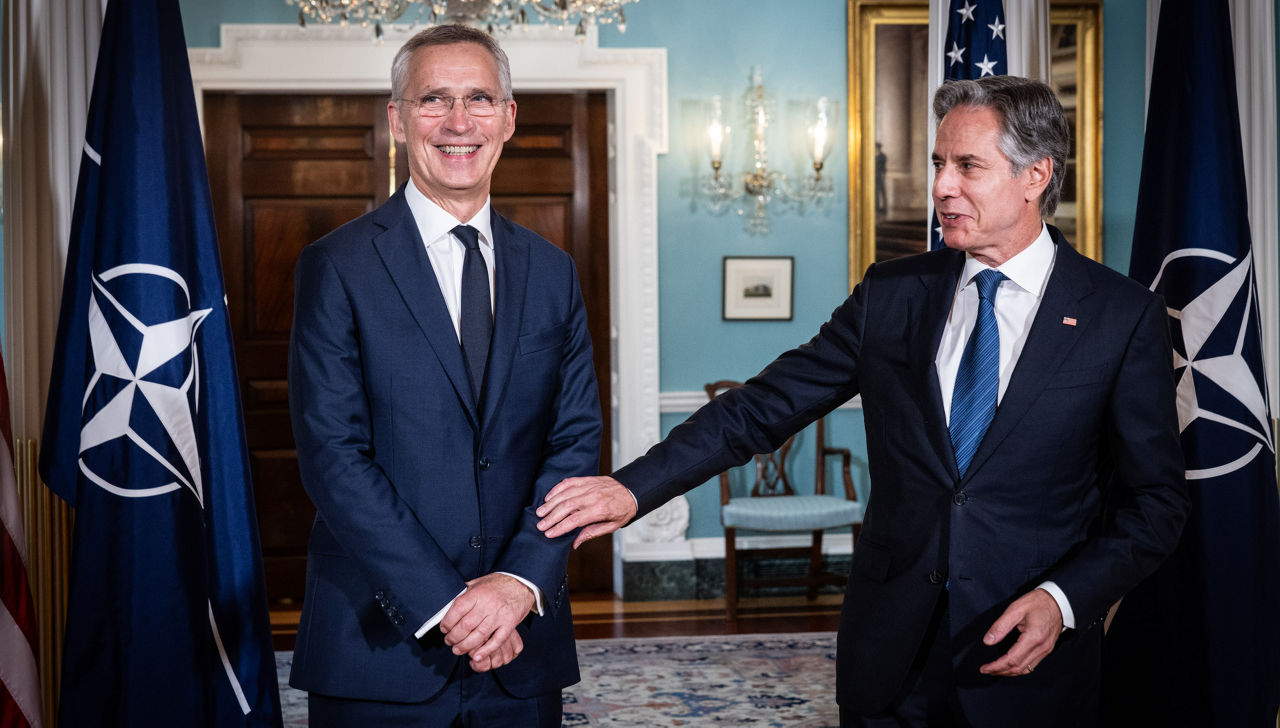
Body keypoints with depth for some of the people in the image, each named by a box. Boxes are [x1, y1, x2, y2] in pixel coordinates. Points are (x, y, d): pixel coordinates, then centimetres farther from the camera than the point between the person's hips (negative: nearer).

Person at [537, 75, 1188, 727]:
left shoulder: (1124, 316, -5)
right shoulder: (890, 293, 2)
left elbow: (1155, 499, -2)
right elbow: (764, 406, 0)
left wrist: (1063, 599, -17)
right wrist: (634, 488, -10)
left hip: (1029, 661, -2)